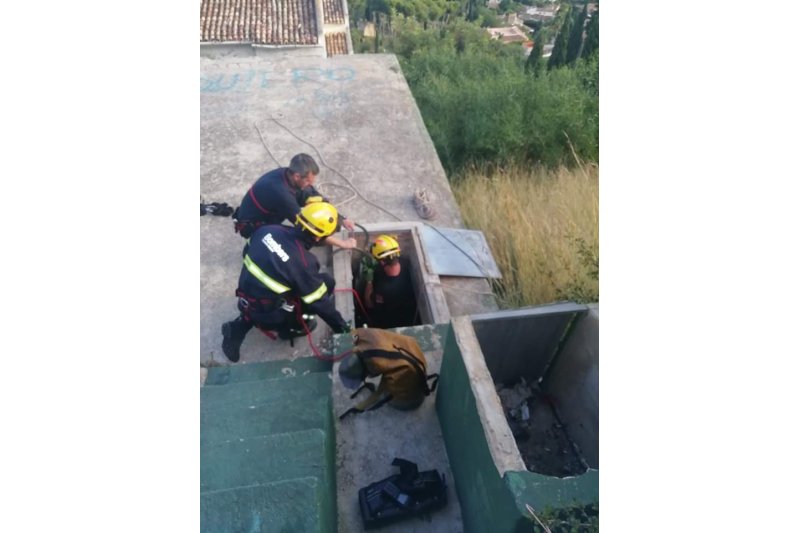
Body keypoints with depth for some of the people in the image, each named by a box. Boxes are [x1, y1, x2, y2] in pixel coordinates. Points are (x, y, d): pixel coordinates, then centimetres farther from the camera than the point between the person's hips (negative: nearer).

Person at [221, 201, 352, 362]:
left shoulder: (268, 229, -11)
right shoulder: (303, 263, -27)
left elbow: (249, 251, 9)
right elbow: (320, 302, -17)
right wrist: (341, 325, -3)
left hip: (245, 300, 6)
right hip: (266, 314, -6)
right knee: (327, 281, -6)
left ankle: (237, 329, 24)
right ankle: (291, 327, 12)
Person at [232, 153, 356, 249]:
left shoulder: (288, 174, -14)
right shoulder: (281, 192, -37)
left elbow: (318, 199, -2)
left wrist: (341, 219, -10)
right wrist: (342, 243, -28)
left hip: (266, 215, 7)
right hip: (252, 226, -7)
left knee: (307, 196, -9)